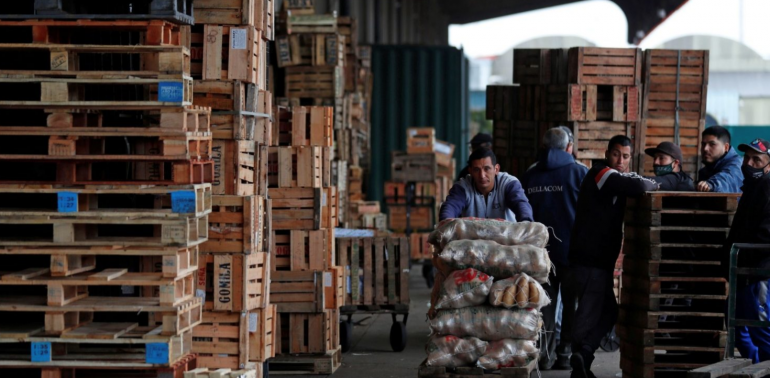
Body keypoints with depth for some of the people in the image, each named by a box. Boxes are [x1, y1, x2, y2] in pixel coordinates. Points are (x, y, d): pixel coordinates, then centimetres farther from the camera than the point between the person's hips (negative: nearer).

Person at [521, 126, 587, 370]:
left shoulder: (529, 175, 4)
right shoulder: (579, 172, -7)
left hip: (540, 248, 3)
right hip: (573, 248, -3)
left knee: (545, 302, 10)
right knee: (572, 303, 8)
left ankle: (544, 354, 7)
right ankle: (565, 354, 8)